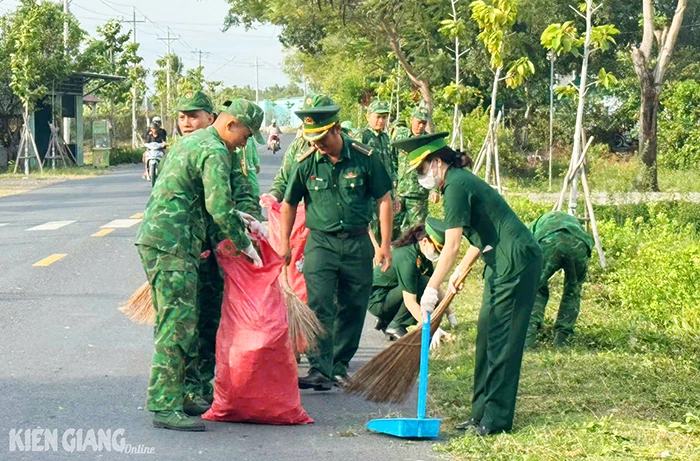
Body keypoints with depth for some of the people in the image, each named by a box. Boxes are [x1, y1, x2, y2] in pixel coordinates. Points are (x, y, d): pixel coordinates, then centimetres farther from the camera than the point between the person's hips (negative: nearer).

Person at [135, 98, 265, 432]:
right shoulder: (214, 152, -11)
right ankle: (164, 407, -12)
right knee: (177, 326, -11)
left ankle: (176, 395, 21)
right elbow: (219, 207, -19)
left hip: (155, 239, 11)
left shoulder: (192, 141, 22)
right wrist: (245, 245, -7)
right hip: (172, 245, -11)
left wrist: (240, 219, 30)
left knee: (174, 323, 15)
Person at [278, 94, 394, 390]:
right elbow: (289, 204, 10)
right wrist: (284, 244, 6)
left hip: (358, 244, 1)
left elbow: (384, 199, 3)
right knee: (319, 308, -13)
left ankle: (340, 367, 21)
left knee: (352, 309, 8)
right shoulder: (306, 164, -2)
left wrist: (386, 243, 0)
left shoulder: (364, 158, -4)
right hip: (320, 242, -1)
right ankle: (320, 369, -17)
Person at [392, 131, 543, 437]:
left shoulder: (456, 186, -14)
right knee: (487, 335, 12)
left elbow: (452, 245, -20)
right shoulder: (461, 181, 16)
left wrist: (432, 288, -20)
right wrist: (461, 271, 30)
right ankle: (482, 413, 16)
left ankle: (496, 420, -6)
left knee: (501, 340, -8)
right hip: (504, 262, 10)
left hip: (515, 262, -10)